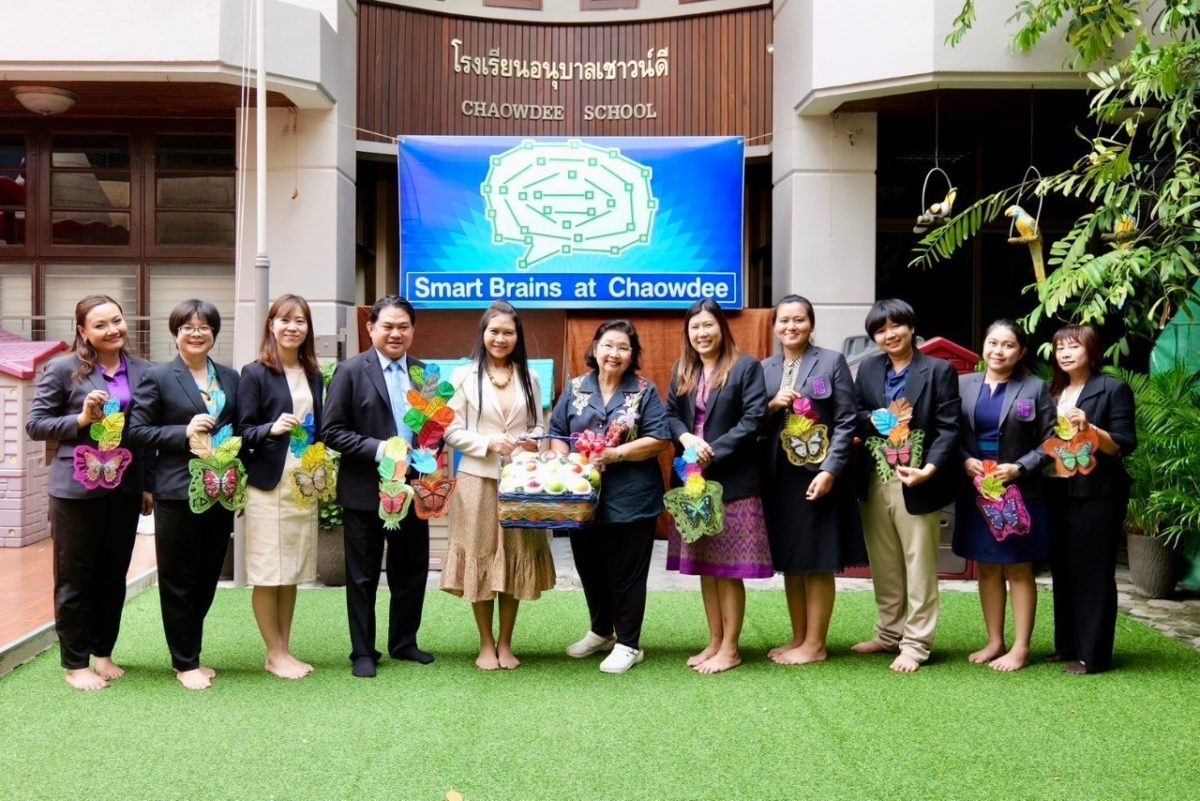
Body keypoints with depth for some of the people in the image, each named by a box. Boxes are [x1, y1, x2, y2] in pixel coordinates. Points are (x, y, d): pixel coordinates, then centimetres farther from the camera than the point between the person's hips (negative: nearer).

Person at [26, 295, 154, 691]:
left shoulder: (142, 370, 5)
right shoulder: (63, 368, -5)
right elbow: (34, 424, -3)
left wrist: (149, 484, 8)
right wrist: (81, 419, -17)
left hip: (126, 488, 4)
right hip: (77, 488, -3)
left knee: (114, 577, 12)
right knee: (75, 578, 6)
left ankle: (103, 653, 27)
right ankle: (75, 663, 18)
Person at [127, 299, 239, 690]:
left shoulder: (230, 378, 10)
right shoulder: (158, 377, -3)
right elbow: (137, 430, -5)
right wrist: (184, 433, -18)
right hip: (178, 493, -4)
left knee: (207, 579, 12)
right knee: (178, 582, 5)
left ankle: (192, 654, 27)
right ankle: (184, 663, 17)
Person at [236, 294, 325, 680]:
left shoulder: (313, 375, 11)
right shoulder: (255, 373, -5)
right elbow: (242, 431, -6)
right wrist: (272, 429, -24)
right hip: (268, 485, -5)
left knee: (294, 572, 10)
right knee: (268, 574, 0)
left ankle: (285, 650, 20)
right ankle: (275, 654, 11)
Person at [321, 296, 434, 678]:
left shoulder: (424, 373, 7)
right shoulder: (351, 371, -5)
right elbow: (332, 430, -9)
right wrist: (377, 449, -19)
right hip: (365, 491, -4)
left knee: (411, 571, 12)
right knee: (363, 575, 6)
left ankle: (404, 642, 29)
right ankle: (363, 652, 18)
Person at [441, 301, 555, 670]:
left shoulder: (529, 377, 10)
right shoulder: (464, 376, -1)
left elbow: (538, 426, 13)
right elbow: (451, 431, -3)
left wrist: (535, 442, -10)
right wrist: (489, 443, -17)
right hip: (479, 480, -2)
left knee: (516, 559, 6)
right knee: (481, 559, 3)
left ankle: (505, 643, 19)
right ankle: (486, 644, 17)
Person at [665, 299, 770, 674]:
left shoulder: (746, 367, -4)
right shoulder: (682, 370, 13)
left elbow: (753, 419, -12)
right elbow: (670, 414, 10)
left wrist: (713, 453, -18)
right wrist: (687, 438, -12)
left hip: (732, 481, -6)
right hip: (692, 480, 6)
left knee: (729, 568, -1)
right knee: (704, 566, 11)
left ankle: (730, 648, 9)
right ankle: (715, 642, 22)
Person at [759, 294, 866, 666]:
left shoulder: (832, 361, -2)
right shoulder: (764, 368, 10)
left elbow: (847, 421, -7)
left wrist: (830, 471, -16)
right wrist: (772, 406, -11)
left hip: (819, 475, -4)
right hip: (779, 477, 5)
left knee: (818, 562, 2)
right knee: (789, 562, 11)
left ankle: (815, 643, 11)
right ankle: (798, 638, 23)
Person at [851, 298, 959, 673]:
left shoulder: (939, 370, -3)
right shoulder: (868, 369, 11)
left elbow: (948, 428, -9)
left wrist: (929, 469, -22)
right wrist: (874, 420, -14)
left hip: (915, 481, -5)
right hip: (875, 480, 5)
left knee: (919, 567, 3)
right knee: (883, 565, 14)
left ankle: (915, 643, 12)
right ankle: (889, 634, 27)